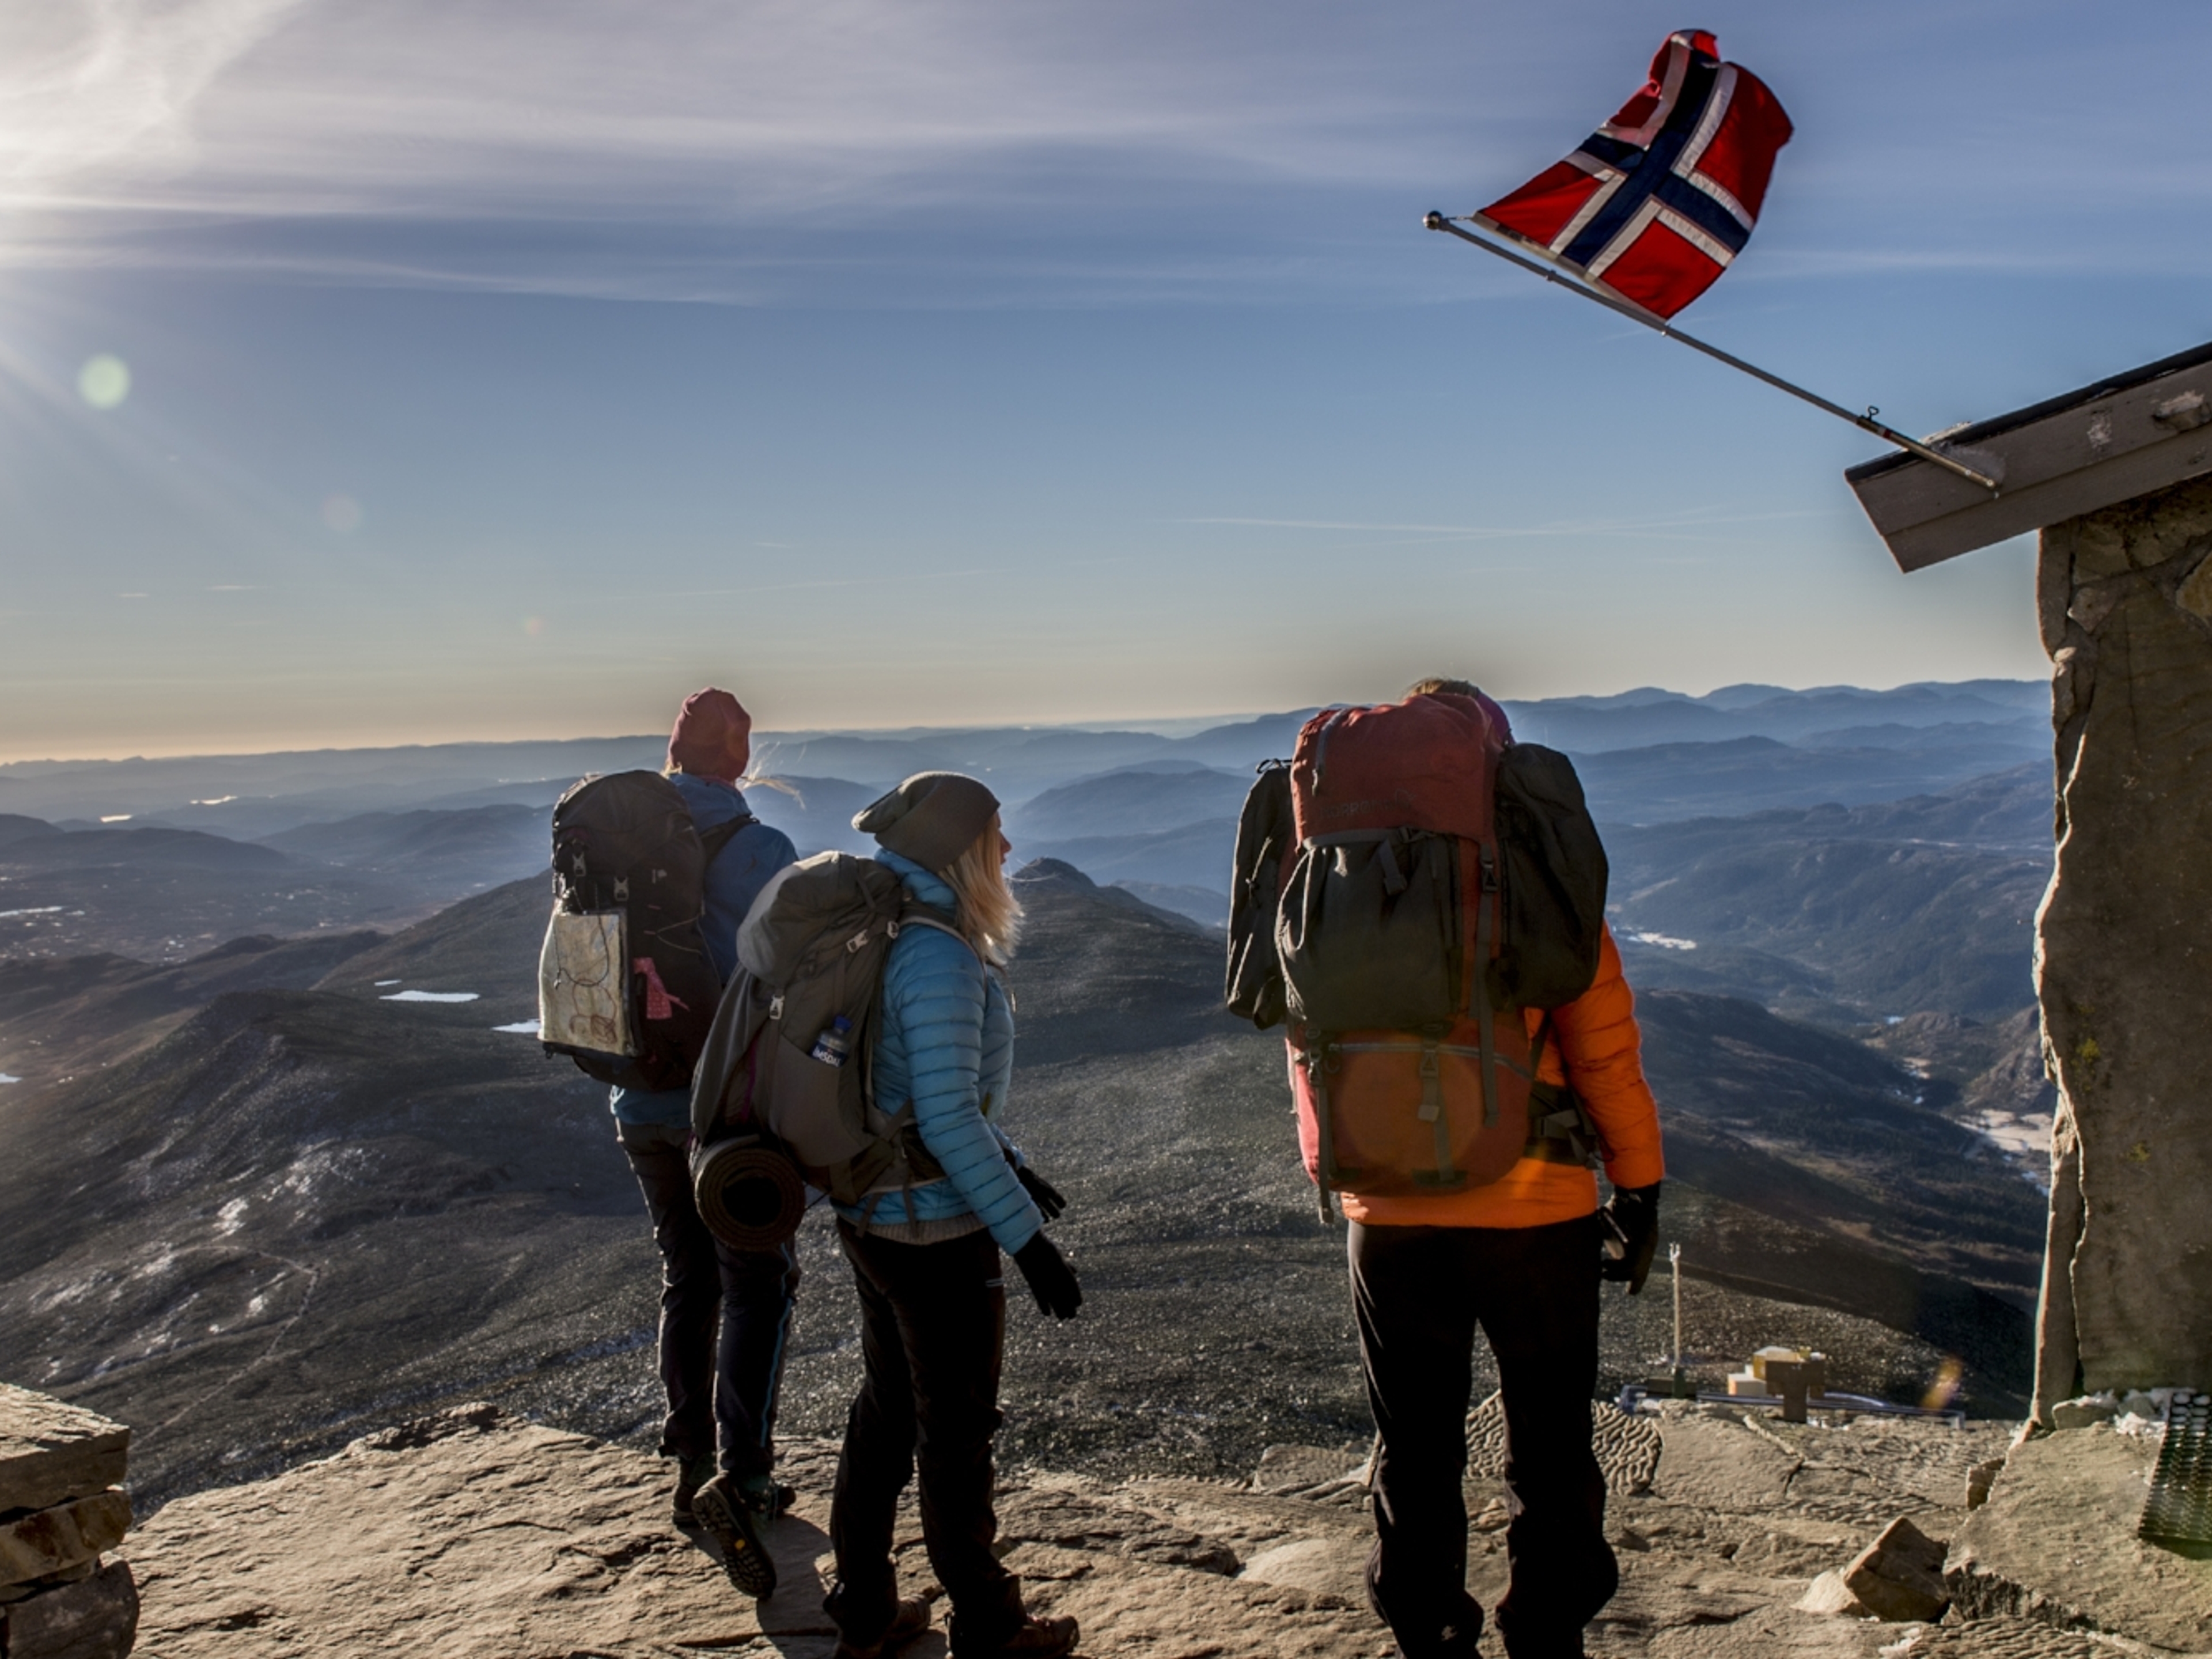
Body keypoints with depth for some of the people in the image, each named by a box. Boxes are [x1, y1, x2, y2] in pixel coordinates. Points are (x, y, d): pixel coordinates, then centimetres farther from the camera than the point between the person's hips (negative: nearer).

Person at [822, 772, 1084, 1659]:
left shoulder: (878, 936, 7)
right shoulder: (940, 955, -22)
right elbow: (948, 1118, -26)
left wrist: (1006, 1163, 19)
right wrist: (1026, 1235, -21)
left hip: (869, 1214, 9)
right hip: (936, 1230, -9)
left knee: (885, 1409, 21)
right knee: (957, 1429, 8)